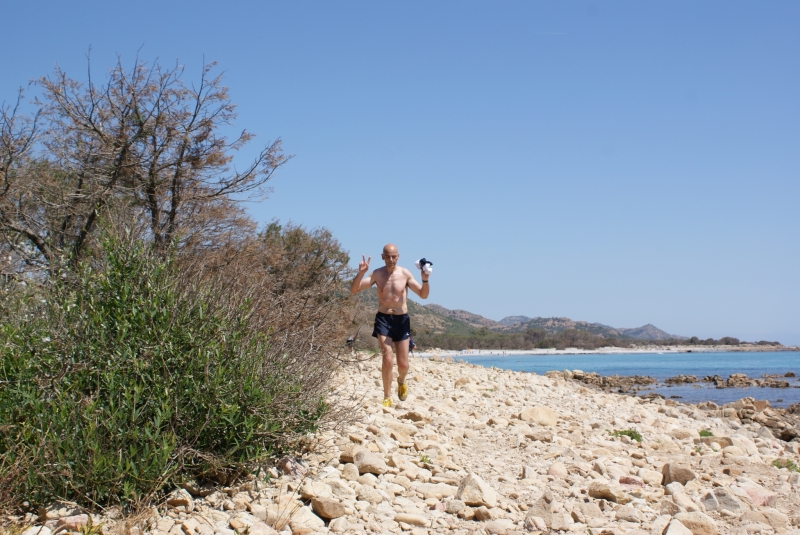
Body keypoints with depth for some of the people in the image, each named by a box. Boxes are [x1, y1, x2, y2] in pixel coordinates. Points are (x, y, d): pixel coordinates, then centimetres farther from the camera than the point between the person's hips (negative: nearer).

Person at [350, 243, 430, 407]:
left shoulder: (405, 274, -2)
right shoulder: (377, 274, -2)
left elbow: (423, 295, 0)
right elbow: (354, 290, -7)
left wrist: (425, 280, -20)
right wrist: (361, 272, -24)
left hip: (402, 320, 1)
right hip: (383, 319, -1)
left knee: (403, 364, 4)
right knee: (387, 360, -15)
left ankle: (401, 381, 40)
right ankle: (387, 397, 2)